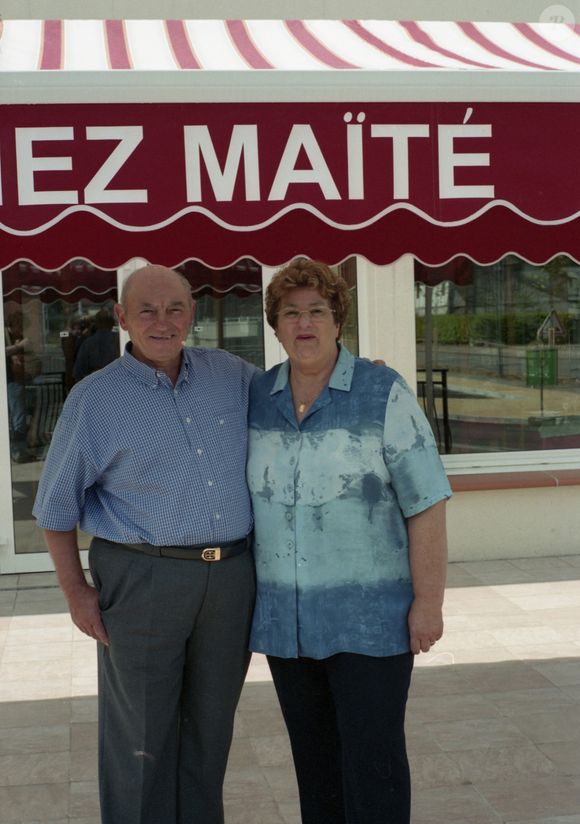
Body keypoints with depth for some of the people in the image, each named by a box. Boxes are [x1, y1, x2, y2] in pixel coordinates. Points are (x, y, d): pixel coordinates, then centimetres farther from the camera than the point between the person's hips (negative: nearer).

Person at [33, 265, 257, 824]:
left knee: (210, 726, 16)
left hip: (231, 577, 4)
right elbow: (57, 504, 2)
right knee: (141, 735, 5)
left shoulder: (231, 375, 5)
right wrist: (76, 591, -2)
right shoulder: (94, 398, -4)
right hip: (141, 579, -3)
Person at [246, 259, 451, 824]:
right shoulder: (257, 398, 2)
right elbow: (242, 493, 11)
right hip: (288, 615, 5)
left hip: (371, 613, -4)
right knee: (314, 754, 14)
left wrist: (428, 602, -14)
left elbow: (426, 502, -12)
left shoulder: (384, 395, -13)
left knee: (373, 757, -1)